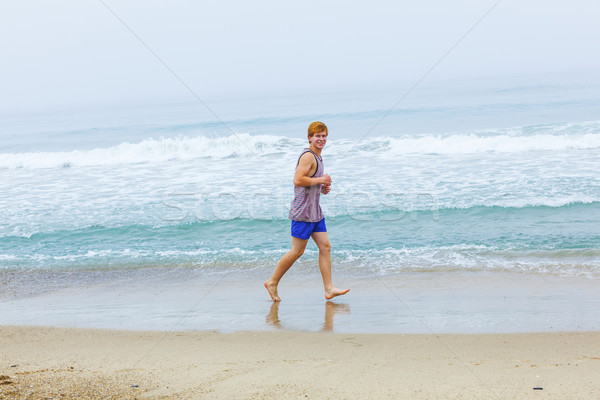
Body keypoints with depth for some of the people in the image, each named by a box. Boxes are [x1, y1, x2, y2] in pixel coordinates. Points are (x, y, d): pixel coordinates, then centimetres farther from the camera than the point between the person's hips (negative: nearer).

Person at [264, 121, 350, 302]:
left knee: (325, 247, 4)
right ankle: (272, 283, 8)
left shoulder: (317, 158, 18)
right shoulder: (308, 156, -14)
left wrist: (323, 188, 12)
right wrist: (320, 180, -16)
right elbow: (298, 180, -26)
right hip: (303, 211, -10)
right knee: (297, 251, -4)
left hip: (315, 211, 10)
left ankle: (329, 288, 4)